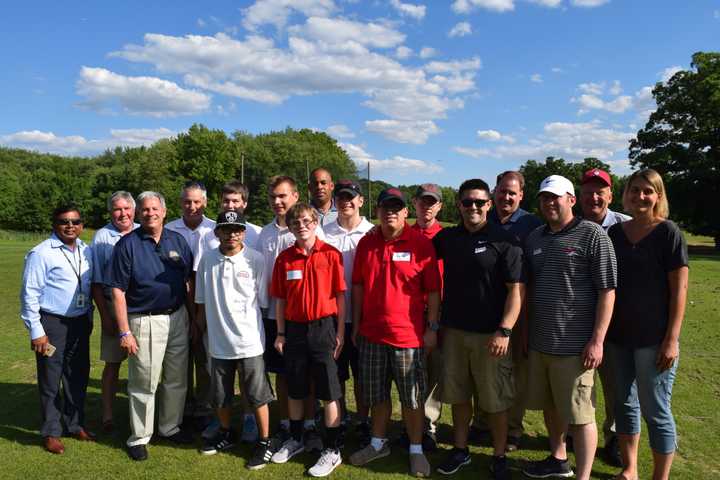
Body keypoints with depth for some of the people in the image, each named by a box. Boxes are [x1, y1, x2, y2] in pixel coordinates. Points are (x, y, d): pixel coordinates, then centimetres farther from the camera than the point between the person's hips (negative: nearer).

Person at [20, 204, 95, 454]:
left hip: (80, 323, 6)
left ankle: (75, 424, 32)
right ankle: (51, 432, 21)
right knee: (50, 380, 6)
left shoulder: (86, 251, 5)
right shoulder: (41, 253, -13)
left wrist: (89, 317, 12)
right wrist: (36, 331, -13)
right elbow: (29, 295, -12)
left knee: (78, 376, 16)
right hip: (52, 324, -6)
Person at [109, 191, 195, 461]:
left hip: (178, 318, 4)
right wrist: (124, 332, -12)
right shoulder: (127, 244, -6)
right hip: (144, 322, -4)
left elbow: (190, 282, 11)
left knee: (177, 379, 14)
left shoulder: (178, 240, 6)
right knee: (144, 383, 4)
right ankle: (139, 437, 22)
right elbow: (118, 291, -8)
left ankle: (170, 427, 32)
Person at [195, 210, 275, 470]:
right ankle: (226, 434, 41)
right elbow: (202, 301, 10)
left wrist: (259, 330, 2)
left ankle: (264, 442, 23)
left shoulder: (256, 260, -8)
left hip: (249, 340, -3)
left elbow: (263, 300, 0)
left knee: (257, 394, 6)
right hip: (218, 340, 3)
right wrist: (201, 328, 12)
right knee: (220, 395, 18)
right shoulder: (207, 260, 0)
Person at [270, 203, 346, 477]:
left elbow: (340, 296, -4)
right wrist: (280, 333, 4)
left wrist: (340, 333, -5)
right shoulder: (284, 258, 2)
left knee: (329, 393, 3)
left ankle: (332, 450, 16)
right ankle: (295, 439, 35)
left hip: (323, 327, -3)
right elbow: (280, 299, 6)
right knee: (295, 390, 16)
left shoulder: (331, 254, -6)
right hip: (294, 329, 3)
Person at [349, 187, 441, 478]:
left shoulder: (421, 244, -8)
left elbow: (433, 290, -6)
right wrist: (356, 326, 8)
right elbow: (358, 287, 9)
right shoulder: (366, 244, 4)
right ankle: (378, 443, 35)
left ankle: (416, 450, 25)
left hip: (409, 334, -4)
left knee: (412, 397, 8)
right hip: (371, 334, 4)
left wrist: (432, 328, -8)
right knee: (376, 393, 17)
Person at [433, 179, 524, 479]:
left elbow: (517, 290, -10)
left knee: (495, 400, 6)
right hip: (453, 331, 4)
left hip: (490, 334, -4)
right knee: (458, 395, 14)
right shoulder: (446, 237, 6)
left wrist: (504, 331, -18)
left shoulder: (504, 240, -7)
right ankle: (460, 449, 31)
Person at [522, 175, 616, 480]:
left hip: (574, 345, -6)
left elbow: (607, 290, -11)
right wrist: (524, 332, 15)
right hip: (538, 341, 7)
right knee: (549, 406, 20)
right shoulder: (535, 238, 11)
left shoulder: (593, 235, -8)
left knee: (579, 415, 1)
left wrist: (597, 340, -16)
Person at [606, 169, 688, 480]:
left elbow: (679, 288, -10)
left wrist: (671, 339, -15)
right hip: (618, 336, 5)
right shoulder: (615, 232, 6)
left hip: (654, 338, -5)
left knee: (656, 412, 4)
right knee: (624, 404, 15)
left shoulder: (668, 233, -7)